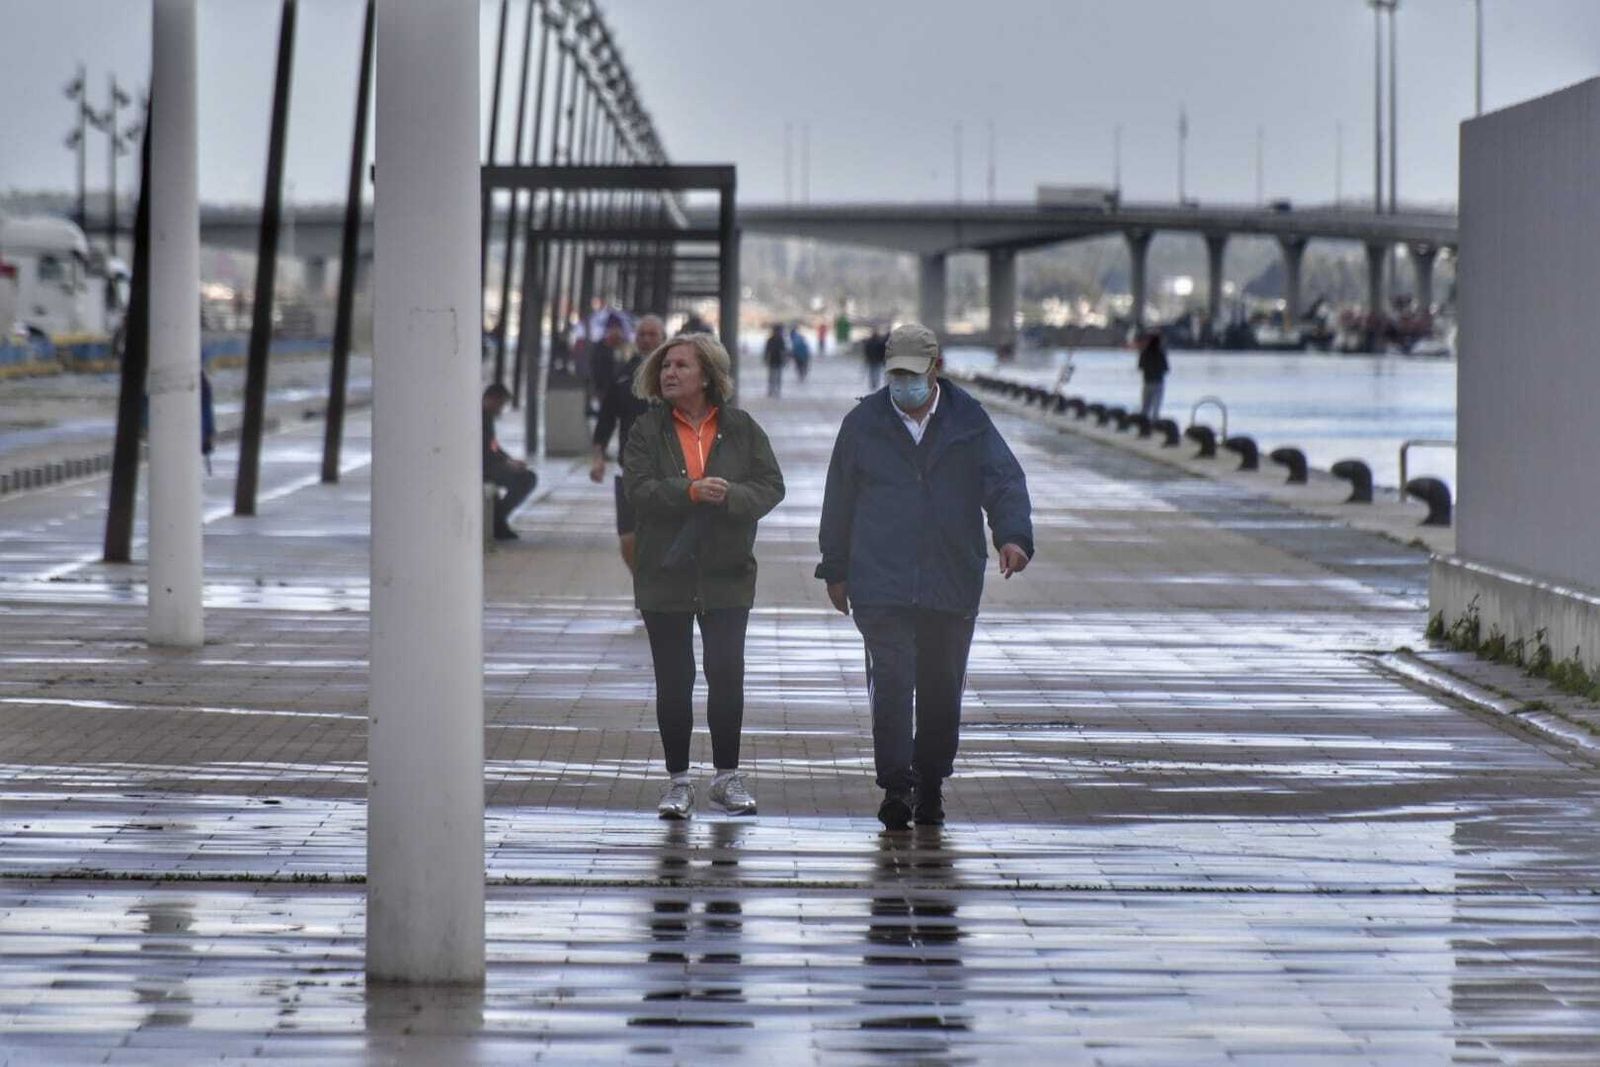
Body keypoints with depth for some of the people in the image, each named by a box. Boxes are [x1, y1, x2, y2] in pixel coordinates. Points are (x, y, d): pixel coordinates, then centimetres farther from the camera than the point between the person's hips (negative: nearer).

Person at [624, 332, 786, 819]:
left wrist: (730, 496, -20)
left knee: (727, 674, 0)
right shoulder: (648, 430, 0)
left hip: (726, 575, 0)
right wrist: (692, 492, -25)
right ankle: (678, 781, 14)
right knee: (673, 682, 5)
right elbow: (638, 489, -12)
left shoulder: (740, 428, 3)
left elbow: (771, 486, -2)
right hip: (666, 575, 0)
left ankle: (727, 776, 14)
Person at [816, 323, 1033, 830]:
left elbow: (1004, 479, -3)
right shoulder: (864, 422, 6)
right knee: (892, 683, -13)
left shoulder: (969, 420, 5)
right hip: (881, 585, -1)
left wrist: (1014, 534, -21)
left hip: (952, 584, 1)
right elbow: (839, 499, 12)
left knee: (942, 689, 9)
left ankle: (931, 785, 22)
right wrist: (836, 569, 12)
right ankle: (896, 788, -11)